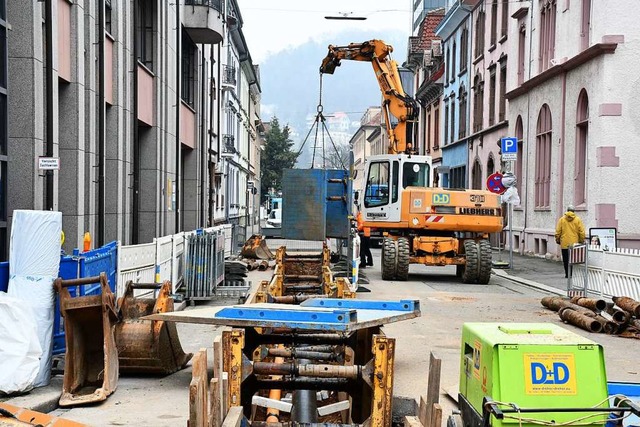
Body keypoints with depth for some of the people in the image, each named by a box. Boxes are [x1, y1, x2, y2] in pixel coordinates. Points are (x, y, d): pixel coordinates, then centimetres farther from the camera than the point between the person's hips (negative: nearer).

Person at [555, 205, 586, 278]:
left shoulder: (562, 219, 1)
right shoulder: (578, 219, 0)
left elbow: (558, 231, 1)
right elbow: (582, 232, -2)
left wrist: (557, 240, 12)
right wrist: (581, 240, 9)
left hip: (564, 243, 0)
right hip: (574, 243, 0)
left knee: (566, 259, 5)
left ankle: (567, 274, 3)